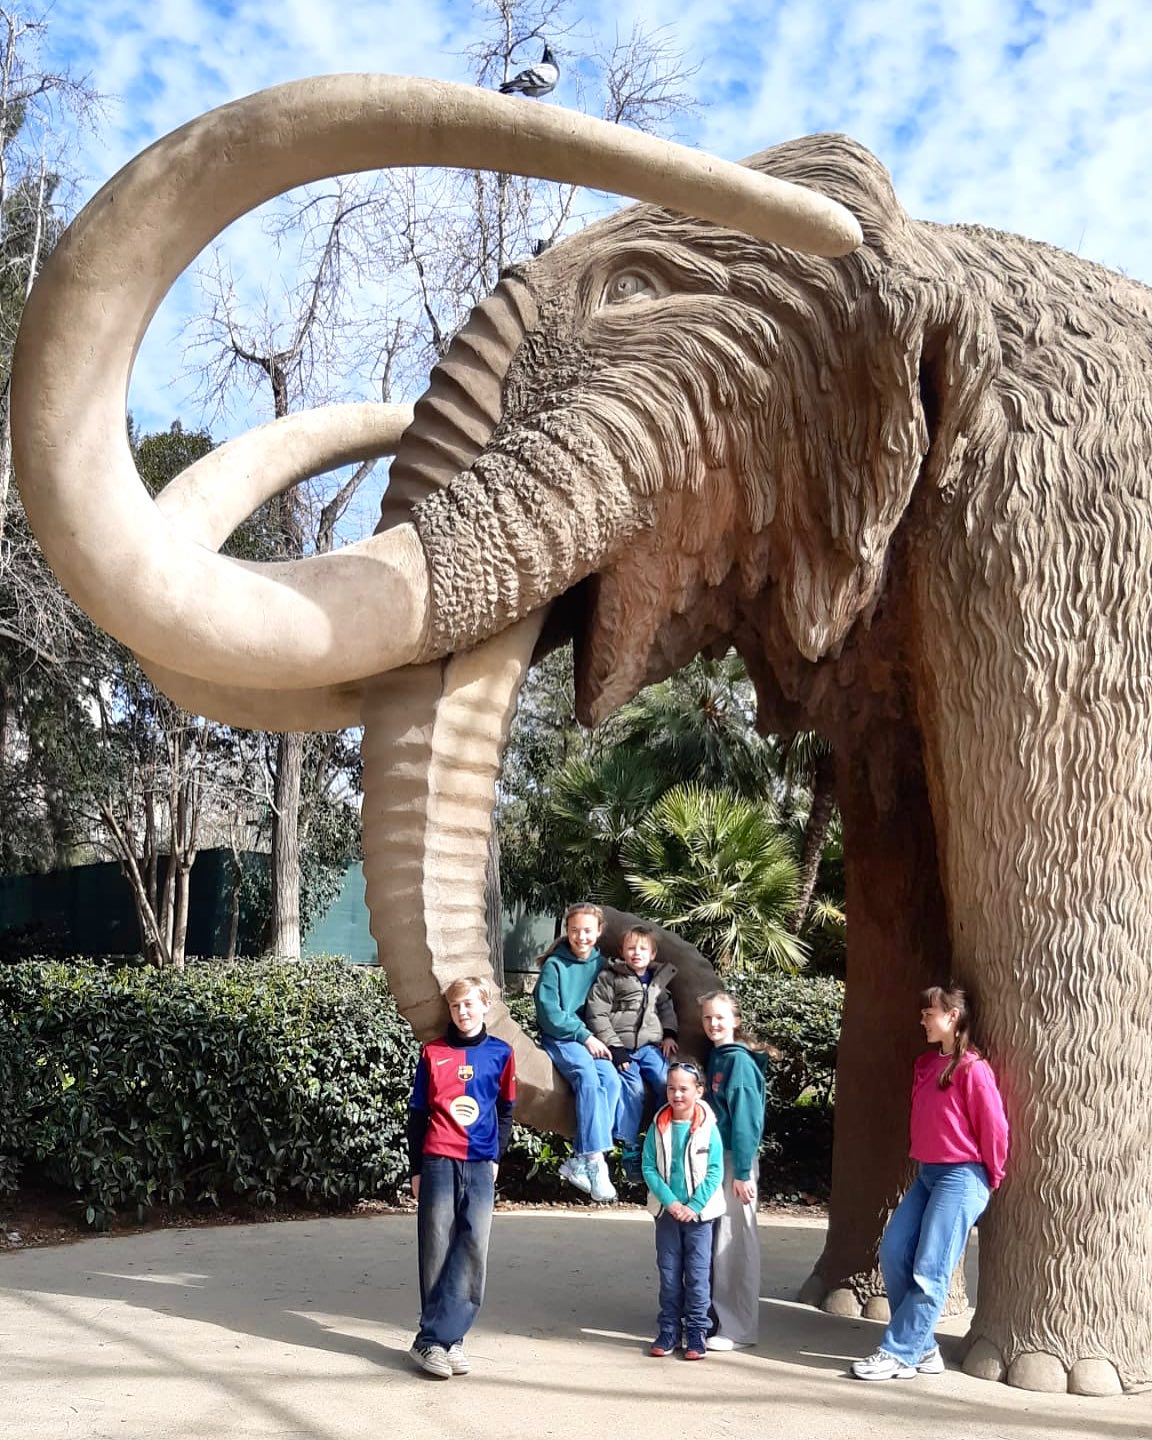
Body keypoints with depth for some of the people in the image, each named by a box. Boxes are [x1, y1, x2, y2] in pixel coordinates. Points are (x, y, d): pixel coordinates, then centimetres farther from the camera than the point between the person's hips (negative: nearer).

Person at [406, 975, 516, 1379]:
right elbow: (417, 1114, 8)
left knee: (473, 1252, -4)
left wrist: (495, 1157, 8)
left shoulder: (501, 1053, 7)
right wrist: (416, 1169, 5)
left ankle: (432, 1339, 1)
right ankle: (447, 1340, 7)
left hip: (480, 1166, 1)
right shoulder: (433, 1053, 5)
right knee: (438, 1251, 0)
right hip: (438, 1163, -1)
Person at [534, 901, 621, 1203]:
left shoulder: (601, 964, 8)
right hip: (559, 1038, -4)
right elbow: (549, 1012, -9)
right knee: (587, 1076, -31)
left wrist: (598, 1038, -4)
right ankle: (594, 1161, -34)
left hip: (590, 1038, 4)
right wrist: (584, 1036, -13)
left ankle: (579, 1161, -25)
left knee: (611, 1079, -24)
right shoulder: (554, 965, -5)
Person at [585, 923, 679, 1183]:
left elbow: (666, 1008, 30)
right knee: (633, 1088, -24)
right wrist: (614, 1047, -12)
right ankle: (630, 1151, -15)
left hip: (650, 1045, 4)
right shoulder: (609, 978, -1)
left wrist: (669, 1034, 13)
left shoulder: (659, 979, 16)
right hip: (622, 1047, -4)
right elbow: (596, 1014, -6)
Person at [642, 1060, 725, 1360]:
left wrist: (693, 1206, -14)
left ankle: (696, 1332, 11)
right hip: (666, 1211, 2)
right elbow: (649, 1168, -3)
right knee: (669, 1273, 9)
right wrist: (670, 1201, -13)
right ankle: (668, 1331, 18)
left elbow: (715, 1172, -8)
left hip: (699, 1212, -2)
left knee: (698, 1274, 2)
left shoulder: (708, 1127, -7)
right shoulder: (659, 1126, -2)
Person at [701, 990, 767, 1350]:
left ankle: (739, 1328, 7)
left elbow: (745, 1119, -16)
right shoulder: (715, 1057, 12)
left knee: (734, 1243, -2)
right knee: (714, 1243, 12)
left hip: (734, 1160, -8)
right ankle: (717, 1317, 22)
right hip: (712, 1159, 8)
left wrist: (742, 1172, -18)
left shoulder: (739, 1061, -12)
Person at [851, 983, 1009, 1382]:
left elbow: (994, 1128, -11)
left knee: (929, 1271, -6)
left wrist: (990, 1177, 0)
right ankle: (922, 1348, 10)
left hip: (961, 1179, -9)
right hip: (927, 1173, 9)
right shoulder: (925, 1064, 12)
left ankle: (898, 1354, -1)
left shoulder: (972, 1069, -13)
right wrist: (920, 1162, 14)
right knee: (893, 1254, 1)